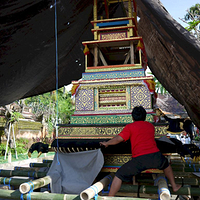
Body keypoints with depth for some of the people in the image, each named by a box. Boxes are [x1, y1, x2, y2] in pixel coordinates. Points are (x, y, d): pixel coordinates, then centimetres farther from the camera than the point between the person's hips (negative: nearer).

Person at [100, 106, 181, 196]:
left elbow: (119, 138, 1)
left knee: (119, 175, 10)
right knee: (166, 165, 38)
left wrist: (106, 143, 17)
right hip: (155, 156, 5)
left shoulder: (130, 127, 7)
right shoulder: (150, 125, 21)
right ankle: (174, 186, 50)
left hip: (139, 158, -4)